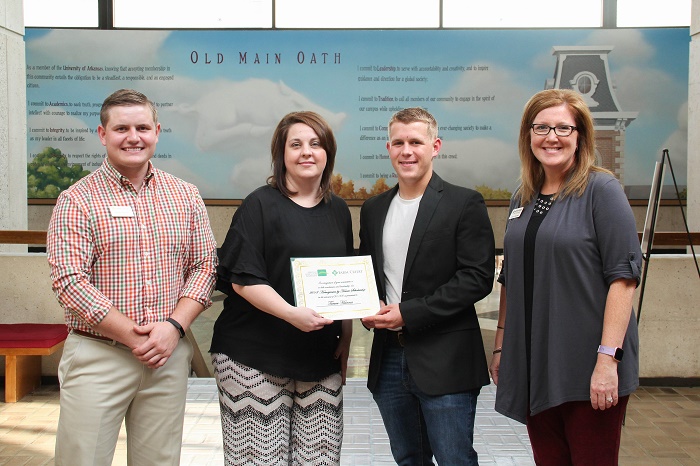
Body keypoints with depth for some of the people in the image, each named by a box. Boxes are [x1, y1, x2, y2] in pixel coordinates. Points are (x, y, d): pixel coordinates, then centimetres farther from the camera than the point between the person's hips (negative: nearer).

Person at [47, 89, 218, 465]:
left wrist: (174, 327, -9)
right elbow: (69, 282, -10)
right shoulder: (77, 200, -3)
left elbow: (204, 265, 6)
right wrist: (134, 336, -13)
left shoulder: (186, 196, 8)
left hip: (169, 355, 3)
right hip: (96, 356, -3)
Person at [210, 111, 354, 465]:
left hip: (321, 357, 5)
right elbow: (243, 279, -11)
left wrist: (346, 338, 10)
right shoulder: (260, 205, -4)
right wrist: (293, 313, -23)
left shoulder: (338, 210, 13)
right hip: (256, 359, -5)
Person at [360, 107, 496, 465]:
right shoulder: (373, 209, 12)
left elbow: (477, 277, -12)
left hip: (444, 362, -5)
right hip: (388, 358, 6)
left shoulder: (464, 203, -5)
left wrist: (408, 313, -16)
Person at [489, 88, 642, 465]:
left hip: (588, 367, -5)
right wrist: (501, 346, 13)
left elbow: (623, 277, -13)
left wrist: (608, 357, -19)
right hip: (533, 366, 5)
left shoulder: (601, 190, -7)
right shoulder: (522, 199, 11)